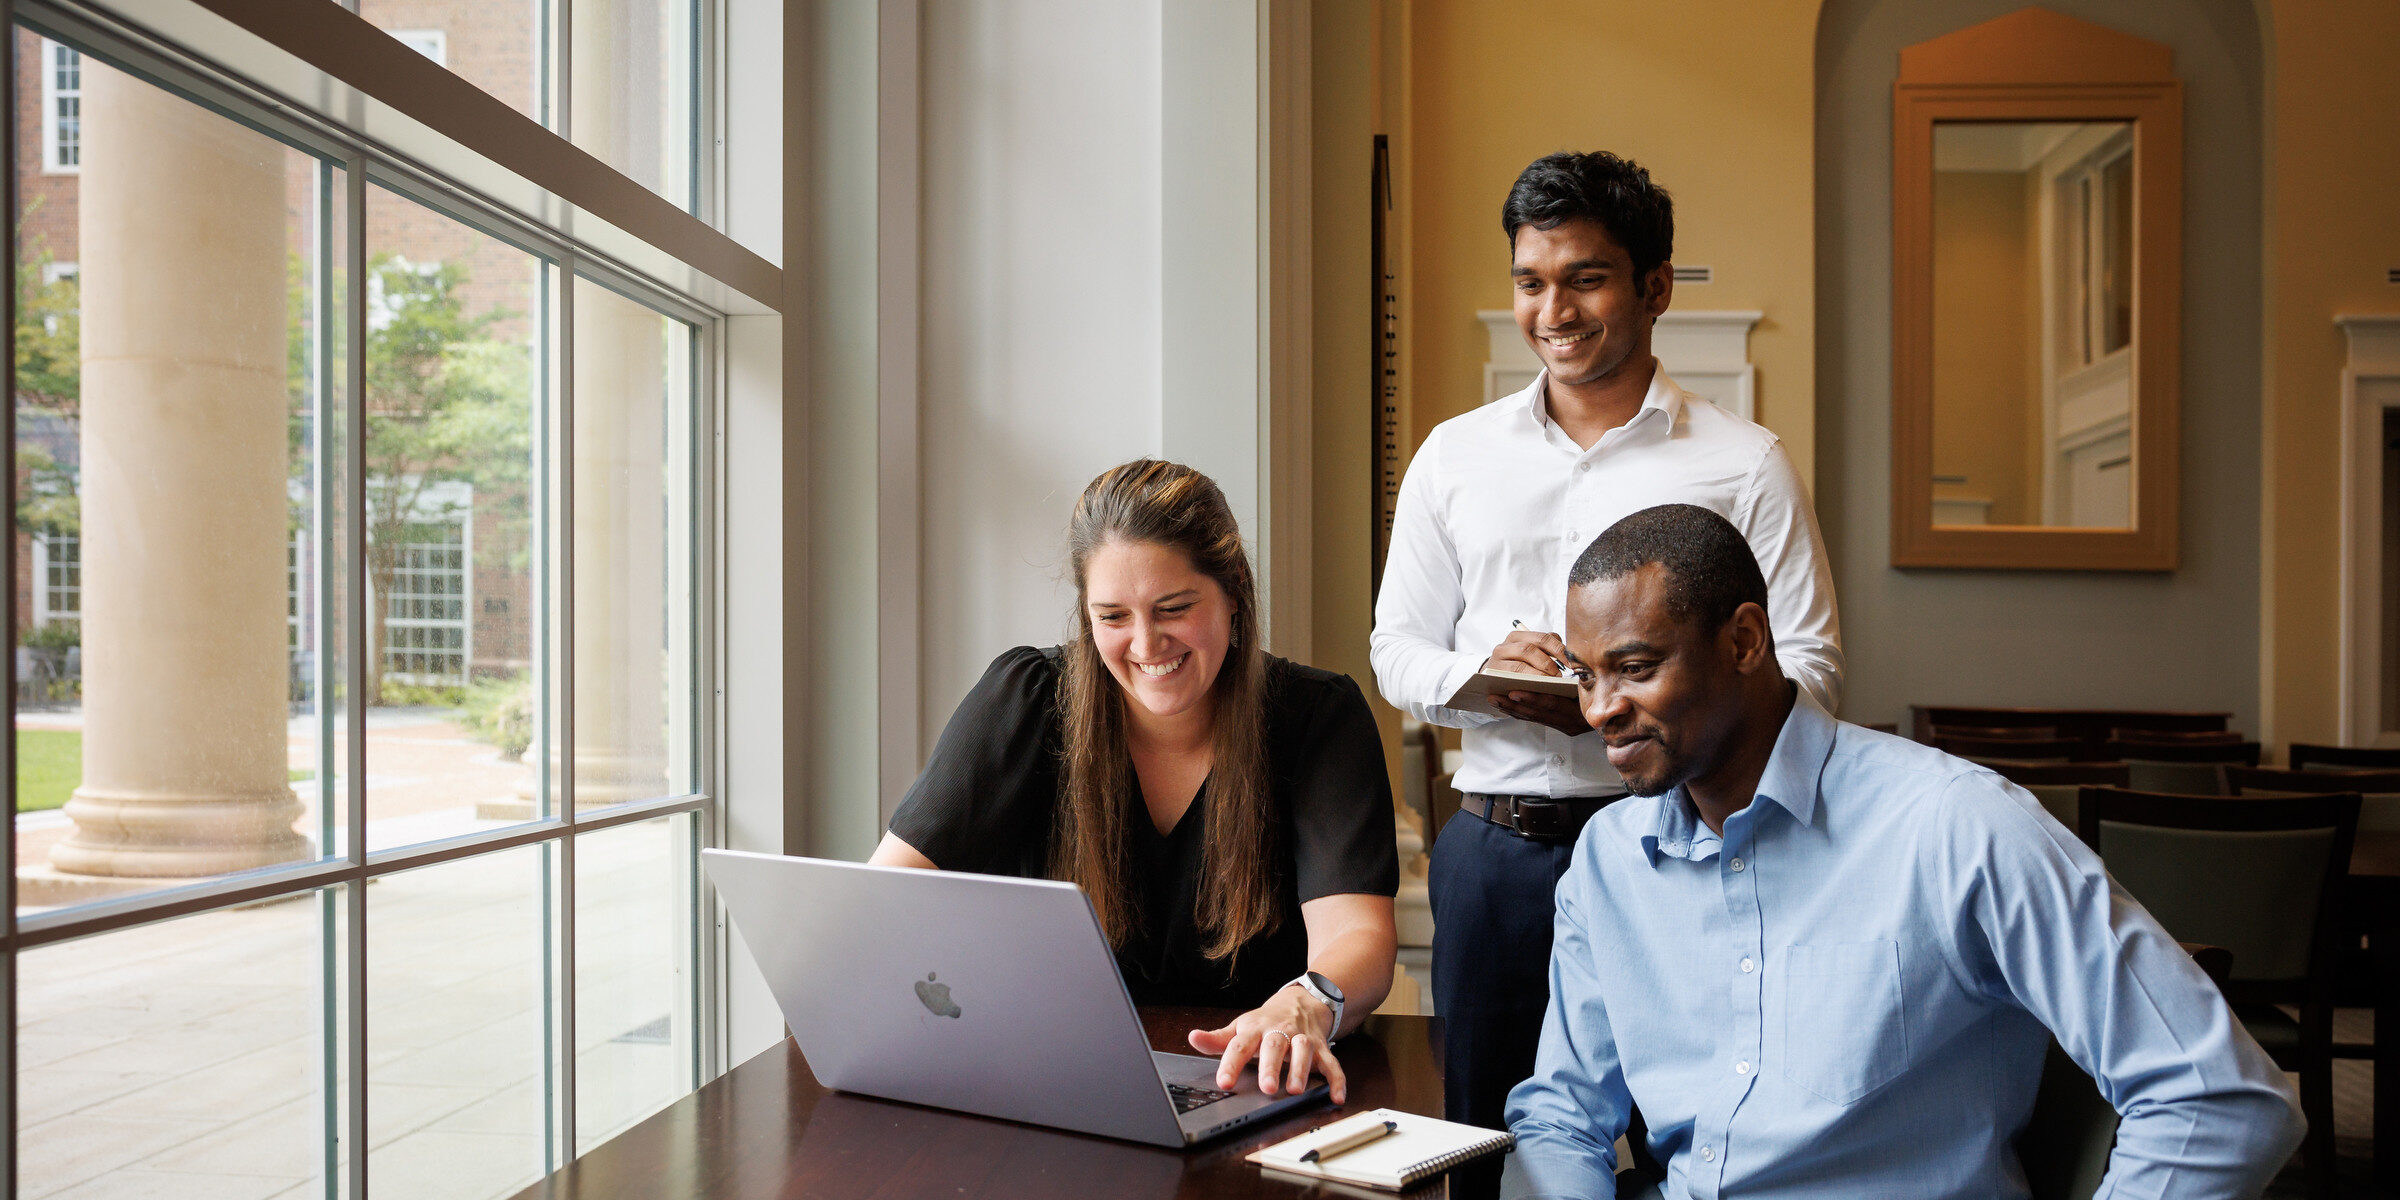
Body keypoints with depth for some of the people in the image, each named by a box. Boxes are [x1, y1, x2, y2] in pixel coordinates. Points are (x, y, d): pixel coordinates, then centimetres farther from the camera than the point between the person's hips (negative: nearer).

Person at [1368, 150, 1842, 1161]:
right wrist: (1481, 673, -12)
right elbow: (1396, 650, 12)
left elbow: (1811, 669, -2)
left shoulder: (1744, 464, 1)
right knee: (1491, 1146, 13)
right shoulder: (1454, 455, 9)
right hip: (1497, 843, 3)